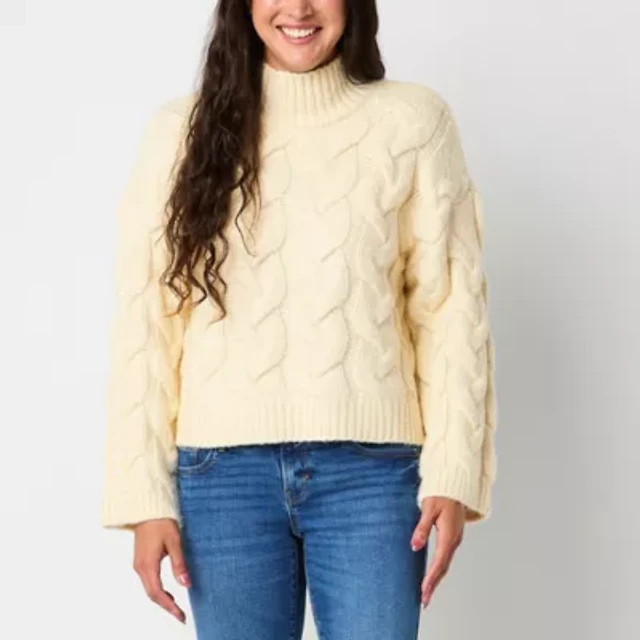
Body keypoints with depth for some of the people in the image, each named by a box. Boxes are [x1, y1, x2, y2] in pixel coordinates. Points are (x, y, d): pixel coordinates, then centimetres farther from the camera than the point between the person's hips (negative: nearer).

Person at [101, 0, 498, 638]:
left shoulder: (413, 121, 2)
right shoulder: (182, 129, 3)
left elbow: (451, 306, 2)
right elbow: (144, 320, 2)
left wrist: (453, 473, -6)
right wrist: (144, 495, -2)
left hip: (370, 469, 0)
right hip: (223, 469, 1)